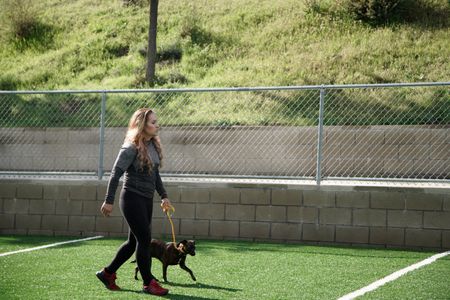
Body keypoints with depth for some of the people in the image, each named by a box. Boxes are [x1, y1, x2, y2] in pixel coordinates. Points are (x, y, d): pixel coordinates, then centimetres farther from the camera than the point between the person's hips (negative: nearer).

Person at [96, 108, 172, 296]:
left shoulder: (153, 145, 8)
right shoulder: (131, 148, -16)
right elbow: (115, 174, -16)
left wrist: (163, 195, 16)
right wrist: (109, 201, -17)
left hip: (146, 199, 9)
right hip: (132, 198, -9)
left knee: (135, 240, 13)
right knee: (144, 239, -5)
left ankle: (107, 273, 26)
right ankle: (148, 283, 5)